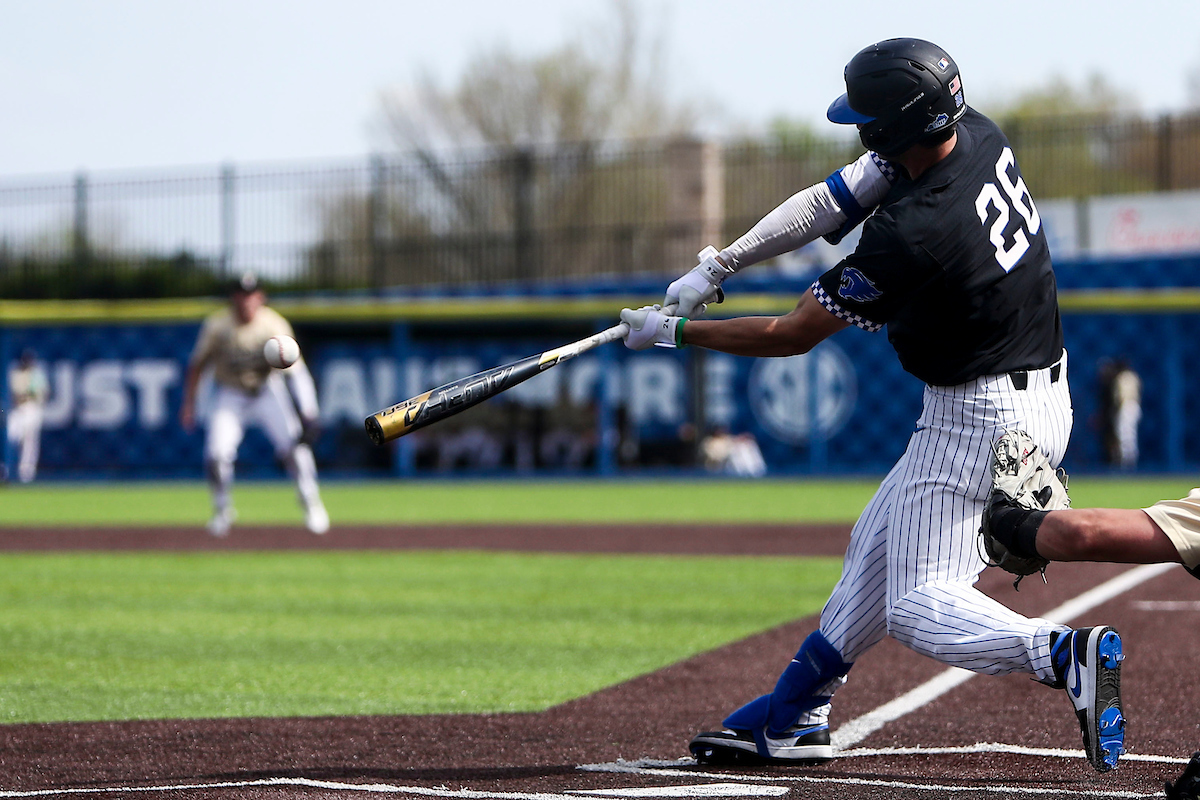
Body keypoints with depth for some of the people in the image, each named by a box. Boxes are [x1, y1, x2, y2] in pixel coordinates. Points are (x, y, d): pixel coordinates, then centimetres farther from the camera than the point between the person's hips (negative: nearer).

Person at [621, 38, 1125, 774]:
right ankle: (794, 719, 32)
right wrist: (718, 266, -2)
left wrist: (673, 332, -3)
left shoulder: (911, 235, -28)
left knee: (916, 605, -6)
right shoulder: (978, 136, -5)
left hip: (980, 423, -10)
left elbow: (792, 335, -15)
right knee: (880, 545, 21)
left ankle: (1065, 655, -26)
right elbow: (832, 202, 3)